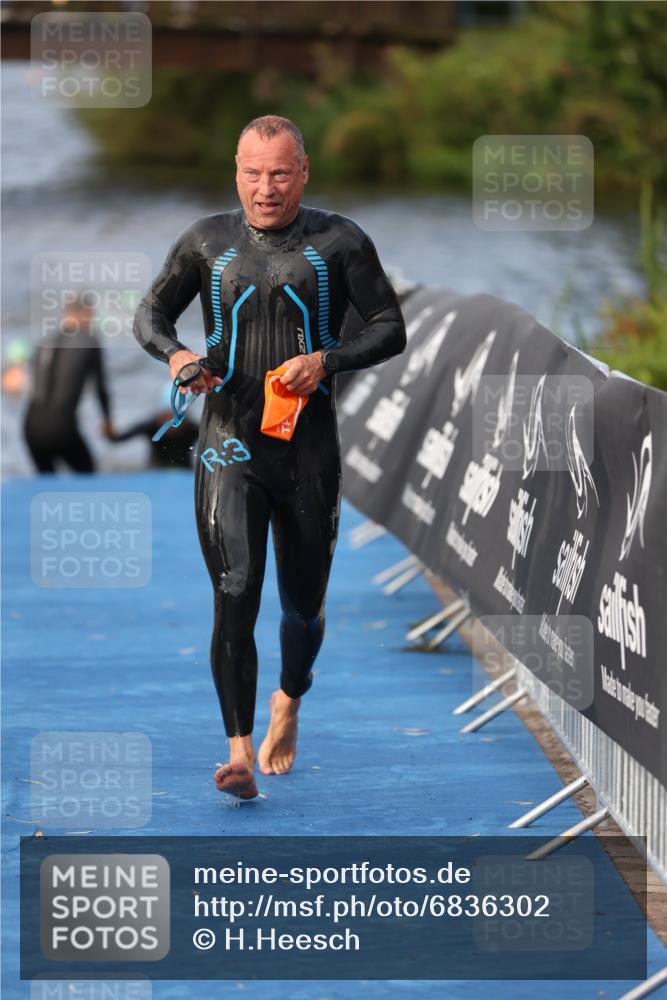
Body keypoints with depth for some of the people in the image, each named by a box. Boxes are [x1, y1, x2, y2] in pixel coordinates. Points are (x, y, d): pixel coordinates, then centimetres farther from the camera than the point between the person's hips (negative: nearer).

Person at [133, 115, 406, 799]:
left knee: (303, 606, 13)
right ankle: (239, 753, -18)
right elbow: (150, 314, 15)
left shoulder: (339, 242, 2)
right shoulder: (207, 242, 6)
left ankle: (289, 701, 44)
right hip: (230, 446, 0)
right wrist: (174, 354, -8)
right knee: (235, 597, -17)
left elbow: (390, 328, 1)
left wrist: (328, 361, -17)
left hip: (309, 450, 1)